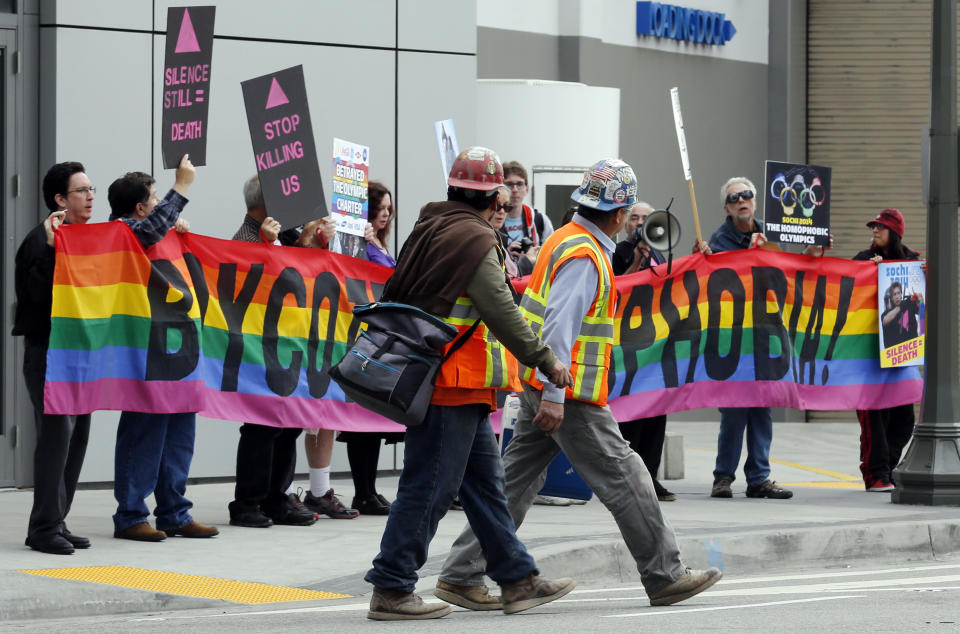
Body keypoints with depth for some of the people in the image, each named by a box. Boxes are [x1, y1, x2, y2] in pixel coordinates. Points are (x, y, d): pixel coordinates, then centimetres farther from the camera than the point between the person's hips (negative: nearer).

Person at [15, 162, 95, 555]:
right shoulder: (42, 239, -9)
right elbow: (36, 292, -22)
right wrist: (51, 248, -28)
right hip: (48, 349, -8)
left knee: (78, 435, 7)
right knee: (57, 433, -12)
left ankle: (56, 522, 13)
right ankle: (45, 526, -8)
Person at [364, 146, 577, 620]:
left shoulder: (430, 229, 15)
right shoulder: (475, 240, -14)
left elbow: (395, 296, 21)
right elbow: (502, 315, -16)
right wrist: (546, 362, -8)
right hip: (455, 384, -10)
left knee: (485, 483, 14)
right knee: (429, 488, -6)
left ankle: (519, 580, 19)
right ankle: (391, 590, -4)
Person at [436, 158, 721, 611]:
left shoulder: (567, 239, 14)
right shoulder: (585, 256, -17)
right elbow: (560, 323, -25)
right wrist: (554, 395, -30)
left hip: (542, 387, 10)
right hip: (570, 395, -10)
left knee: (516, 480, 9)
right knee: (624, 478, -2)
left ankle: (461, 575, 8)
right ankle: (664, 577, 6)